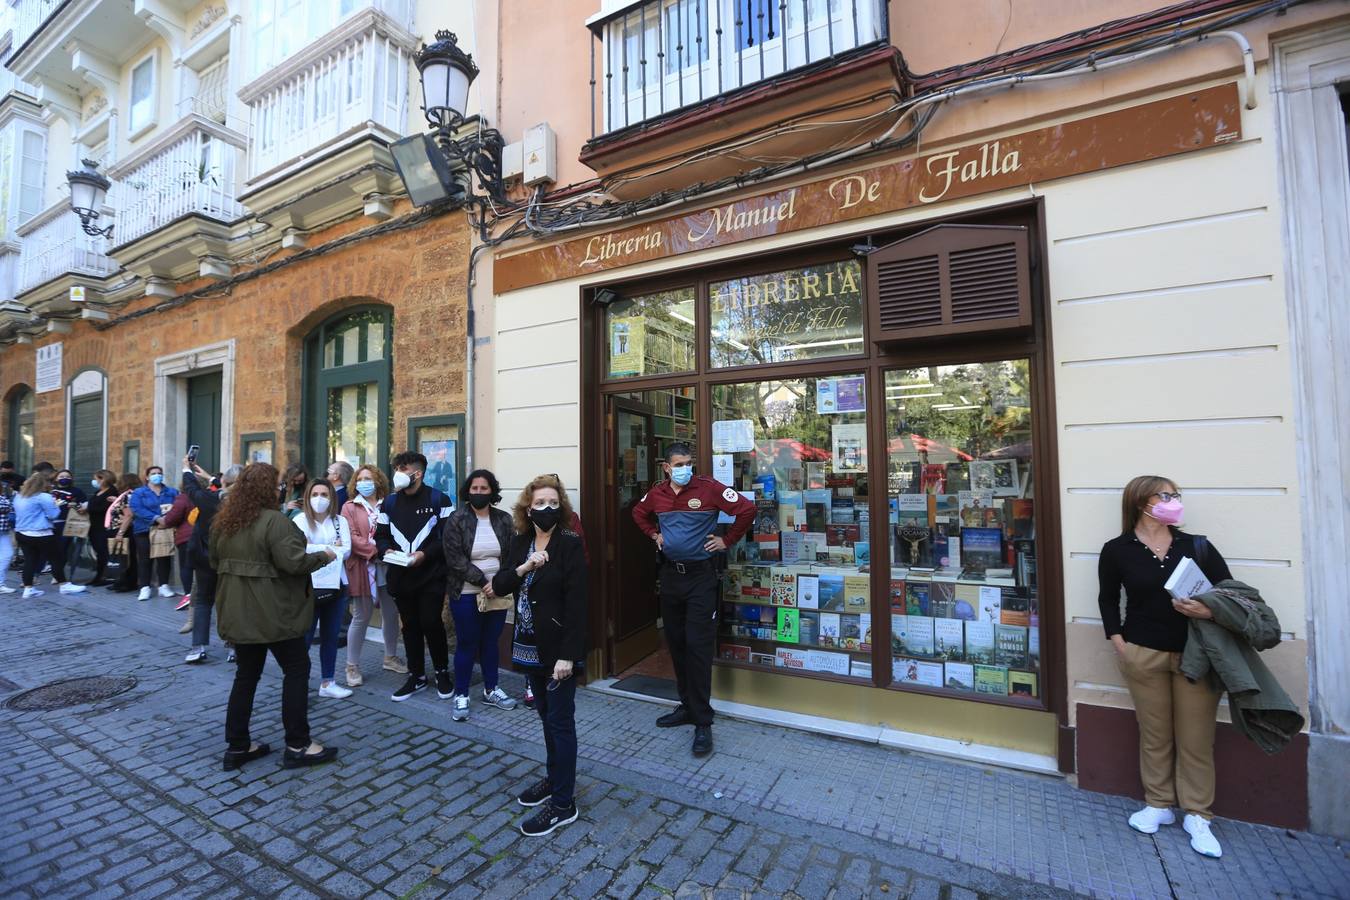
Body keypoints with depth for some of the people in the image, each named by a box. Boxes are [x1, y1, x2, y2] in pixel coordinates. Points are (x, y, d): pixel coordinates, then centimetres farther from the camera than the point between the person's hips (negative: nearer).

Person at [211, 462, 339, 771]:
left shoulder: (223, 521, 8)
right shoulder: (274, 520, -19)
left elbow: (214, 561, 19)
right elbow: (293, 562, -25)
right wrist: (324, 556, -9)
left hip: (238, 611, 8)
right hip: (271, 611, -8)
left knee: (246, 674, 17)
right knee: (296, 670, 3)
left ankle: (237, 746, 23)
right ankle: (297, 745, 8)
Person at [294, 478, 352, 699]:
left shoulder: (340, 521, 7)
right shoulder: (300, 520, -2)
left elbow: (346, 551, -5)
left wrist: (316, 550, -13)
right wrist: (332, 548, -11)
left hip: (336, 584, 4)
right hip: (309, 586, -3)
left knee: (331, 635, 11)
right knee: (305, 636, 0)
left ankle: (327, 682, 22)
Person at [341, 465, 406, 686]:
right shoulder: (350, 508, 0)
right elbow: (351, 537, -11)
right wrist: (376, 550, -20)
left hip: (388, 566, 3)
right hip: (363, 568, -3)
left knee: (391, 614, 11)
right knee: (361, 617, 4)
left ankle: (391, 657, 28)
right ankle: (352, 666, 18)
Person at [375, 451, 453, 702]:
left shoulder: (438, 499, -5)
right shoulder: (389, 502, 10)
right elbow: (381, 535, 12)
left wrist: (425, 553, -19)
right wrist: (386, 550, -9)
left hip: (431, 575, -5)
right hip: (401, 575, 5)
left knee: (431, 623, -4)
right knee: (410, 625, 12)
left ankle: (442, 672, 17)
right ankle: (416, 675, 26)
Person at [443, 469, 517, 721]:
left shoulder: (504, 520, 2)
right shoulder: (456, 520, -6)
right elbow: (455, 559, -13)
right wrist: (483, 582, -16)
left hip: (498, 594, 3)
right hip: (466, 594, -3)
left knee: (491, 642, 15)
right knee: (467, 645, 6)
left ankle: (491, 690, 30)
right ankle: (461, 696, 22)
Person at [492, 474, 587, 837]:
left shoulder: (570, 545, -15)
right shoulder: (518, 543, 3)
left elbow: (576, 604, -17)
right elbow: (499, 586, -2)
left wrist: (567, 655, -20)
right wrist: (523, 568, -21)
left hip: (558, 647, -6)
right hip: (529, 646, 6)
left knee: (560, 721, 3)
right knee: (546, 716, 20)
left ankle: (563, 804, 16)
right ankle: (554, 779, 38)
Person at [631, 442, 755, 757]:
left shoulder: (709, 488, -12)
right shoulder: (656, 494, 3)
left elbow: (746, 509, -13)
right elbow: (639, 513, 24)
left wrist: (727, 540, -8)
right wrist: (654, 535, 11)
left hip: (700, 575, -5)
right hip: (670, 574, 5)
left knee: (698, 646, -6)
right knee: (676, 643, 13)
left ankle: (702, 722, 6)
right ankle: (687, 706, 30)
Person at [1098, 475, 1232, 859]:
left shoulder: (1197, 546, 1)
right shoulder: (1117, 550, -3)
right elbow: (1108, 598, 6)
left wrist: (1210, 610, -21)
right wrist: (1117, 642, -2)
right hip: (1143, 654, -1)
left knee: (1196, 738, 8)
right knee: (1154, 735, 12)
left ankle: (1197, 815, 25)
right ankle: (1159, 805, 29)